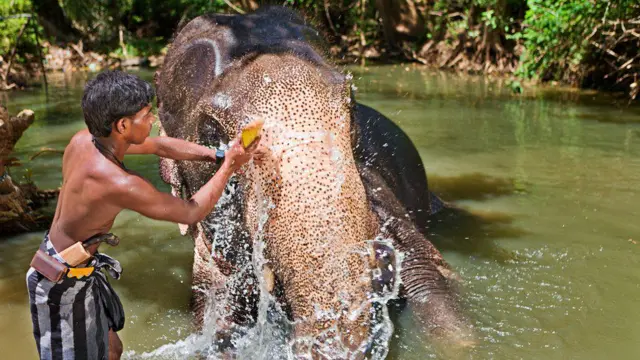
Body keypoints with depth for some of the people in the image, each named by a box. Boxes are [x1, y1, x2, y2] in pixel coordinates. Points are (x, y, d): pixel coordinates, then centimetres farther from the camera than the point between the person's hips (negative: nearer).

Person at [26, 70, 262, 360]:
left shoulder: (84, 140, -9)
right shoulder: (119, 184, -34)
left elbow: (161, 146, 4)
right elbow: (191, 213, -21)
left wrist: (217, 154, 0)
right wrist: (228, 168, -11)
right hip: (63, 283, -9)